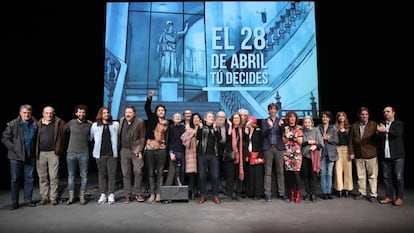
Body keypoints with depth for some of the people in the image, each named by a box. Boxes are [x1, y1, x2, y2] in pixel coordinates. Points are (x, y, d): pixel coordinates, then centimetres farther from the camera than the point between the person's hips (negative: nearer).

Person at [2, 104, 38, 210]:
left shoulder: (34, 124, 2)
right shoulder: (12, 124, -5)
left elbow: (37, 139, 14)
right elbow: (5, 138, -2)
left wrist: (35, 150, 5)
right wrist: (13, 148, -10)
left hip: (30, 156, 2)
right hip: (16, 157, -2)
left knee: (29, 179, 7)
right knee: (15, 179, 4)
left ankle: (28, 200, 18)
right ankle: (14, 202, 14)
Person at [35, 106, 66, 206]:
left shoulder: (59, 123, 2)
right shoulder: (38, 124, 6)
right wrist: (35, 152, -1)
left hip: (53, 153, -2)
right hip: (41, 153, 2)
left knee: (54, 177, 0)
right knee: (42, 177, 10)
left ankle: (53, 198, 10)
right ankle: (44, 197, 22)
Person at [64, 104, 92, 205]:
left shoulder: (89, 125, 0)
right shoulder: (71, 123, 2)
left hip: (84, 153, -1)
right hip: (71, 152, 1)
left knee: (84, 175, 4)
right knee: (71, 175, 7)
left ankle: (82, 196, 14)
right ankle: (71, 197, 16)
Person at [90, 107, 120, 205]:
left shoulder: (116, 124, 7)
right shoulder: (95, 125, 7)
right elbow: (90, 137, 12)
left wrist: (116, 147, 6)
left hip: (112, 154, 0)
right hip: (100, 154, 1)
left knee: (112, 174, 0)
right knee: (102, 174, 6)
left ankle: (111, 195, 8)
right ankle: (103, 195, 14)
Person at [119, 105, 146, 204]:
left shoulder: (140, 122, -5)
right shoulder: (121, 120, 9)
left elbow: (142, 138, -4)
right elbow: (120, 135, 14)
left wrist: (140, 151, -9)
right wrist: (118, 148, 8)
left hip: (136, 151, -4)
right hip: (124, 151, 4)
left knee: (138, 171, -7)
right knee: (125, 173, 6)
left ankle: (138, 193, 9)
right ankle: (127, 195, 16)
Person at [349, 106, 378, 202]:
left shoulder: (374, 125, -1)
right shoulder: (354, 126, 8)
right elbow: (351, 140, 9)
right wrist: (351, 152, 3)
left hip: (371, 155, -3)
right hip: (358, 155, 3)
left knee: (372, 175, 2)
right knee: (360, 176, 10)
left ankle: (373, 194, 12)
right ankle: (362, 193, 21)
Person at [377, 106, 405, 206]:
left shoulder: (400, 123, 3)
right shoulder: (381, 124, 12)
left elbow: (398, 133, -17)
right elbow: (378, 137, 0)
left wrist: (386, 130, -34)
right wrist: (378, 132, -23)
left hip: (397, 155, -3)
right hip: (385, 156, 3)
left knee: (399, 177, -1)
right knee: (386, 177, 7)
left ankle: (399, 198, 8)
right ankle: (389, 197, 14)